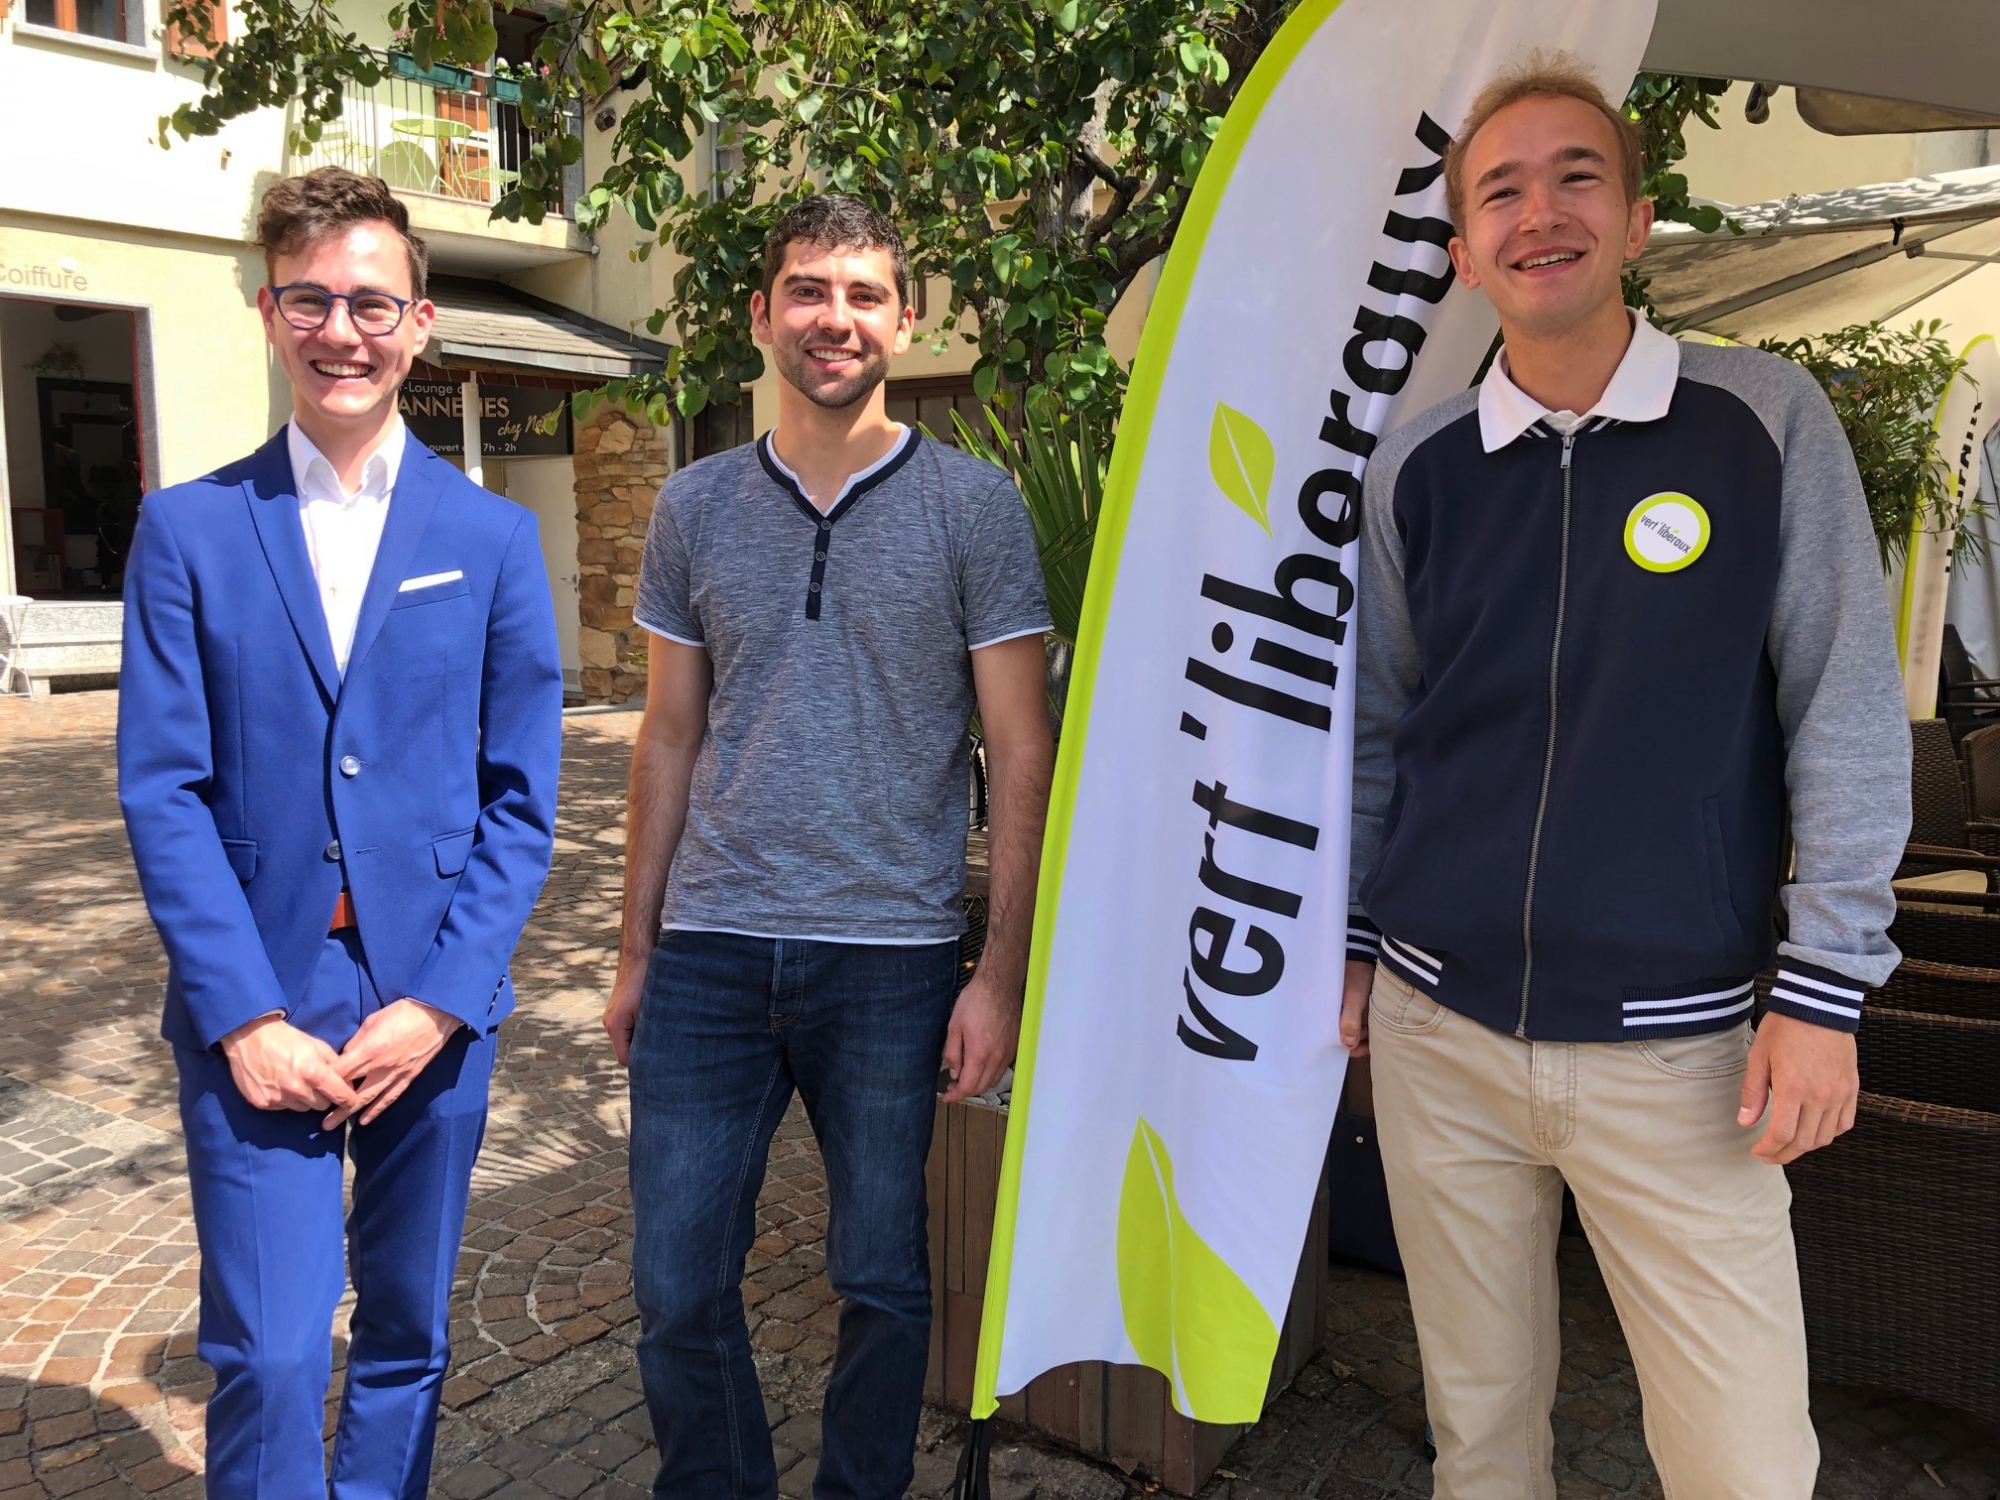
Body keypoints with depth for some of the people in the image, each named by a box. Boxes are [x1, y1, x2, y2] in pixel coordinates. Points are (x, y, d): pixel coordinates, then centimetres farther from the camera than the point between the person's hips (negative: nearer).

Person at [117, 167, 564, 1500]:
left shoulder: (493, 537, 3)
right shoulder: (188, 529, 2)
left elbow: (522, 798, 0)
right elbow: (163, 791, -2)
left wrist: (439, 1000, -8)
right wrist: (245, 1015, -10)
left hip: (434, 1006, 1)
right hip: (253, 1003, -1)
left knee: (407, 1338, 14)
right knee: (268, 1354, -2)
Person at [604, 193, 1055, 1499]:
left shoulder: (973, 506, -2)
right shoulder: (696, 507, 7)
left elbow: (1021, 751, -3)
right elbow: (670, 739, 11)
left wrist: (1003, 972, -7)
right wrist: (638, 947, 9)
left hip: (893, 959, -2)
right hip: (710, 952, 3)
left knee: (883, 1281, 13)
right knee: (676, 1284, 9)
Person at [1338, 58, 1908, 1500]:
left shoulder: (1767, 420, -3)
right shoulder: (1417, 465, 4)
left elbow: (1847, 716, -2)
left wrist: (1826, 988, -6)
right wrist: (1346, 937, 12)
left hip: (1672, 1044, -2)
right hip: (1440, 1029, 2)